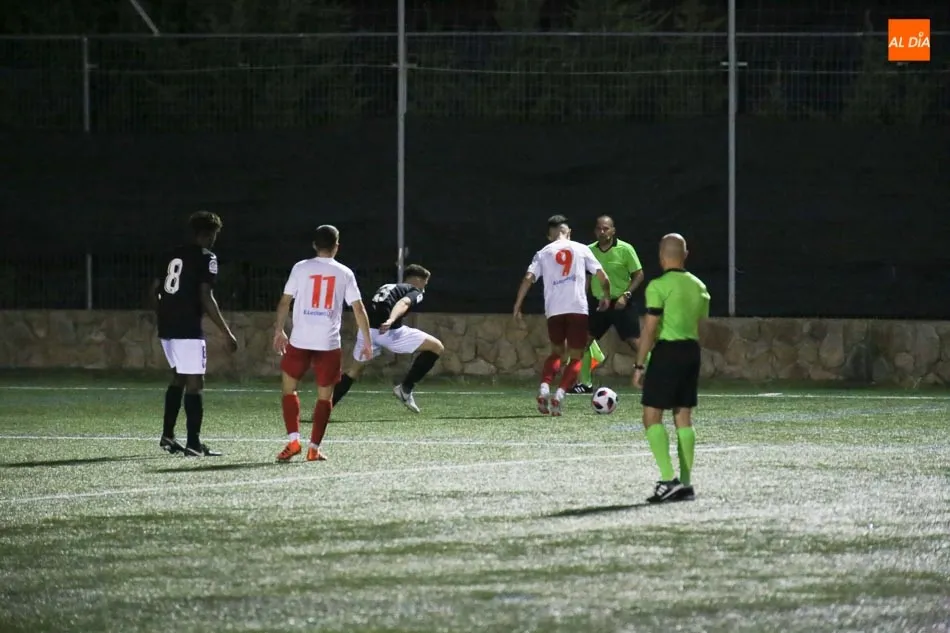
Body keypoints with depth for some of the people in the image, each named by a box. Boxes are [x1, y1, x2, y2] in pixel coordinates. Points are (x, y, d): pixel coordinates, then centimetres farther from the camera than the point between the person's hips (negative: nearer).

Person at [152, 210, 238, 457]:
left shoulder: (175, 254, 15)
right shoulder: (206, 258, -7)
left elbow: (155, 289, 14)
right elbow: (206, 298, -15)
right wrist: (227, 333, -11)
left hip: (167, 327, 8)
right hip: (188, 330, -8)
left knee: (179, 377, 21)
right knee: (195, 383, -3)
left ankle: (168, 436, 19)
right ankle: (193, 444, -5)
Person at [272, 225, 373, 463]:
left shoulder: (301, 268, 2)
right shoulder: (344, 273, 3)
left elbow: (285, 301, 5)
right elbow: (359, 309, 3)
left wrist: (279, 331, 19)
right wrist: (367, 343, 10)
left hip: (300, 341, 0)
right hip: (329, 343, 0)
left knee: (289, 388, 14)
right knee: (324, 396, 9)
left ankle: (293, 440, 1)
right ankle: (314, 448, 3)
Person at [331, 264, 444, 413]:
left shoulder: (386, 287, 33)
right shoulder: (415, 292, 11)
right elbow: (403, 303, -11)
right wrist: (391, 320, -28)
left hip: (366, 329, 7)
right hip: (389, 331, -7)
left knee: (357, 368, 28)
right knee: (437, 347, 5)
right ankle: (406, 388, 1)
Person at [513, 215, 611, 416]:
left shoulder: (543, 253, 11)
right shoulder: (581, 249, 10)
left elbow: (528, 278, -1)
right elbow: (602, 277, 8)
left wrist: (517, 307, 4)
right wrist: (606, 297, 26)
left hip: (554, 310, 2)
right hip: (578, 309, -2)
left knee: (557, 352, 22)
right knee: (575, 358, 8)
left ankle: (544, 389, -1)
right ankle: (559, 396, -12)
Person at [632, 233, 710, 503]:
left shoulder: (659, 286, -11)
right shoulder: (698, 286, 11)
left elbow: (650, 329, -13)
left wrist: (639, 365, -10)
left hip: (667, 351, -7)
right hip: (692, 351, 7)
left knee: (652, 417, -3)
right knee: (684, 418, 11)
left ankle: (669, 479, -16)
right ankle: (686, 484, 9)